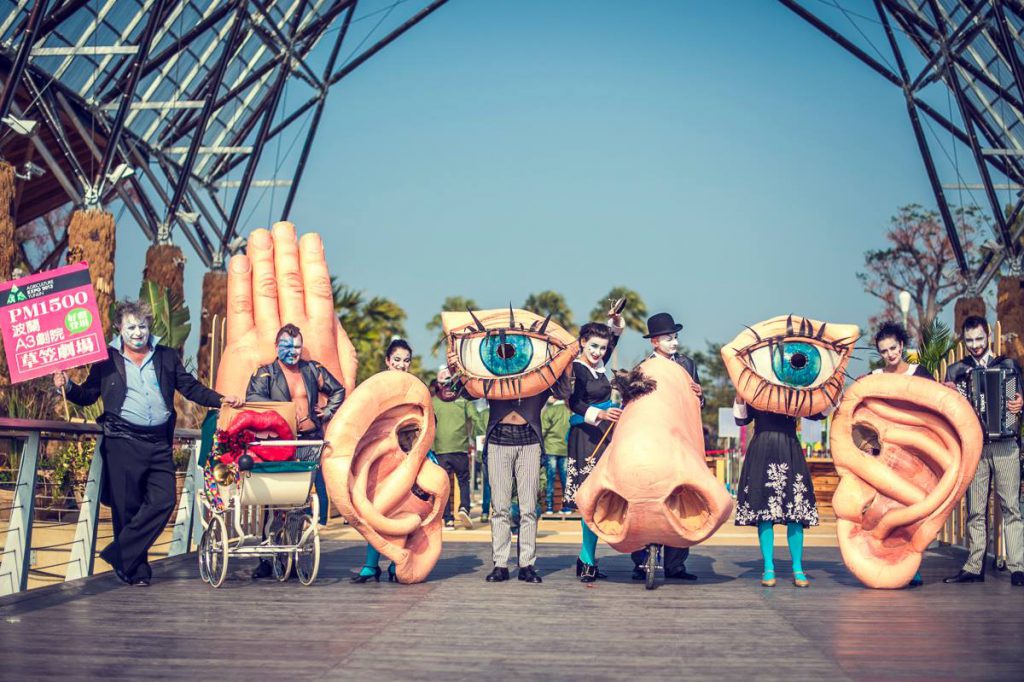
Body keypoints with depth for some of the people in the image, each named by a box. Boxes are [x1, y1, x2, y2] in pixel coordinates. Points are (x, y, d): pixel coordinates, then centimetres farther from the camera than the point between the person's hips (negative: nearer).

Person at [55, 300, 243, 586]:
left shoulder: (167, 357, 15)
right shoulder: (106, 359, 9)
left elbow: (191, 388, 13)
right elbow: (88, 394, 9)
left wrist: (221, 400, 0)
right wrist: (68, 387, -11)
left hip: (159, 443, 3)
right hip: (123, 441, -2)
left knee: (163, 501, -9)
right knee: (127, 507, -1)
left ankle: (118, 555, -1)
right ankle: (137, 570, 9)